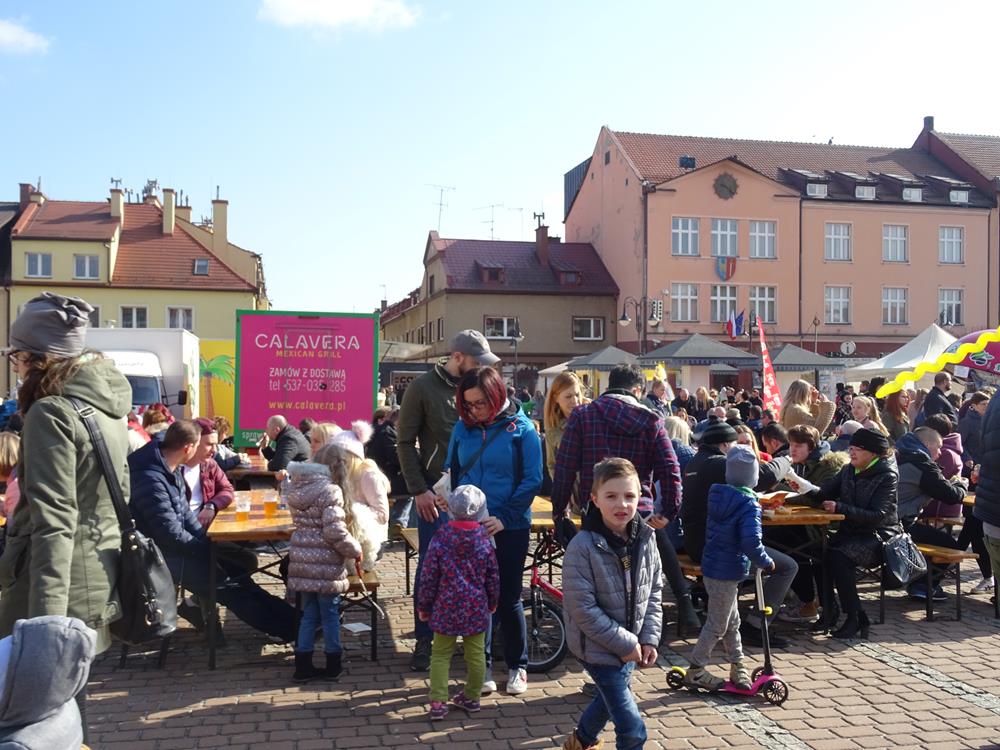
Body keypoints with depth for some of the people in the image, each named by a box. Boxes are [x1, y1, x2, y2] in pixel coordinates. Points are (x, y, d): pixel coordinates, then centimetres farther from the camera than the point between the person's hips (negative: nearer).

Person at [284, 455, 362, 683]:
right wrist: (355, 550, -9)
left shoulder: (297, 487, 6)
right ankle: (333, 665, 22)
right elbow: (335, 531, -22)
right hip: (325, 564, -6)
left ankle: (303, 666, 20)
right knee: (330, 614, 9)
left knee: (309, 614, 16)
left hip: (302, 560, 6)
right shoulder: (330, 491, -18)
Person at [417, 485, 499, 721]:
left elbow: (429, 576, -8)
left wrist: (424, 606, 4)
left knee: (440, 654, 9)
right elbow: (493, 576, 3)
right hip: (476, 608, 2)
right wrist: (493, 602, 20)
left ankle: (438, 702, 7)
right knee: (475, 653, 14)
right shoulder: (484, 538, -6)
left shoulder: (440, 538, -12)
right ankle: (472, 697, 26)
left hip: (446, 607, -2)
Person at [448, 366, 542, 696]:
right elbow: (452, 473, 8)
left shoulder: (520, 428, -7)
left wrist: (504, 517, -17)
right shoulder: (463, 428, 2)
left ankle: (517, 666, 25)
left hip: (510, 527, -2)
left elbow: (533, 480, -10)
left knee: (508, 598, 7)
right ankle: (482, 666, 23)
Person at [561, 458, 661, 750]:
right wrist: (624, 643, -19)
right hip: (599, 647, -7)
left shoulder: (645, 539, -4)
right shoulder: (582, 547, -23)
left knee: (610, 698, 29)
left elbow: (654, 592, 5)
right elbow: (582, 608, -22)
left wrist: (649, 639, -3)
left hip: (632, 644, 7)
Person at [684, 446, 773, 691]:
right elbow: (751, 542, -30)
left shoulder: (717, 494, 3)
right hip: (728, 572, -8)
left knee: (732, 621, 20)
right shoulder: (749, 505, -20)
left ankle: (738, 668, 32)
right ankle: (695, 671, 15)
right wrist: (766, 563, -14)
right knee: (717, 625, 6)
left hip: (713, 567, 8)